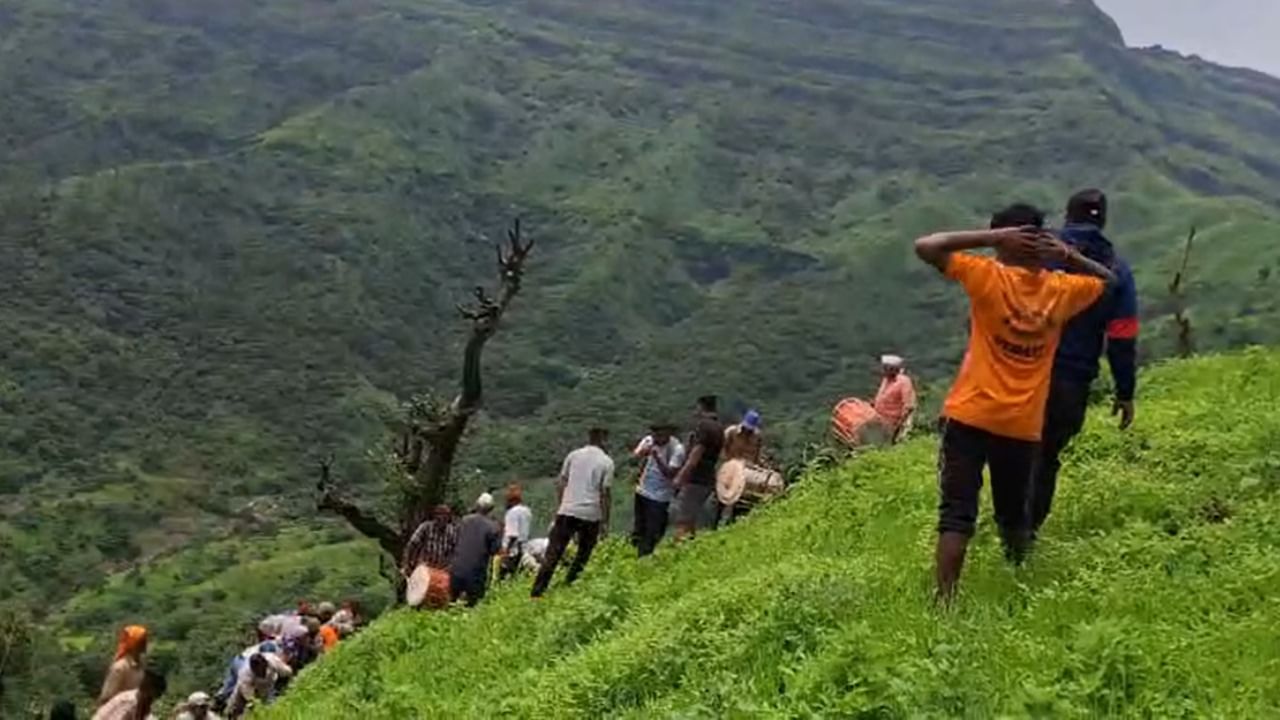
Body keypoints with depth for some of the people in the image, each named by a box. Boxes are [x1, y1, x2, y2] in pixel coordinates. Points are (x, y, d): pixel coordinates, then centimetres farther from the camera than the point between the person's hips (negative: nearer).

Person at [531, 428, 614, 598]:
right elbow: (605, 494, -4)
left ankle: (536, 592, -1)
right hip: (591, 514, -2)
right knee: (582, 557, 15)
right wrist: (605, 521, 2)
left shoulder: (573, 455, 7)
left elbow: (561, 484, 8)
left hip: (567, 511, 2)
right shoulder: (607, 462, -1)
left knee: (553, 555, 3)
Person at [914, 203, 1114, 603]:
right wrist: (1067, 255, 7)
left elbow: (925, 247, -10)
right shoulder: (1061, 290, 3)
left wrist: (989, 237, -7)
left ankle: (944, 600, -11)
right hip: (1023, 427, 4)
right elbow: (1107, 279, 24)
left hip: (970, 416, -3)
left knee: (957, 513, -4)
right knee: (1014, 515, 21)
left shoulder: (989, 276, -9)